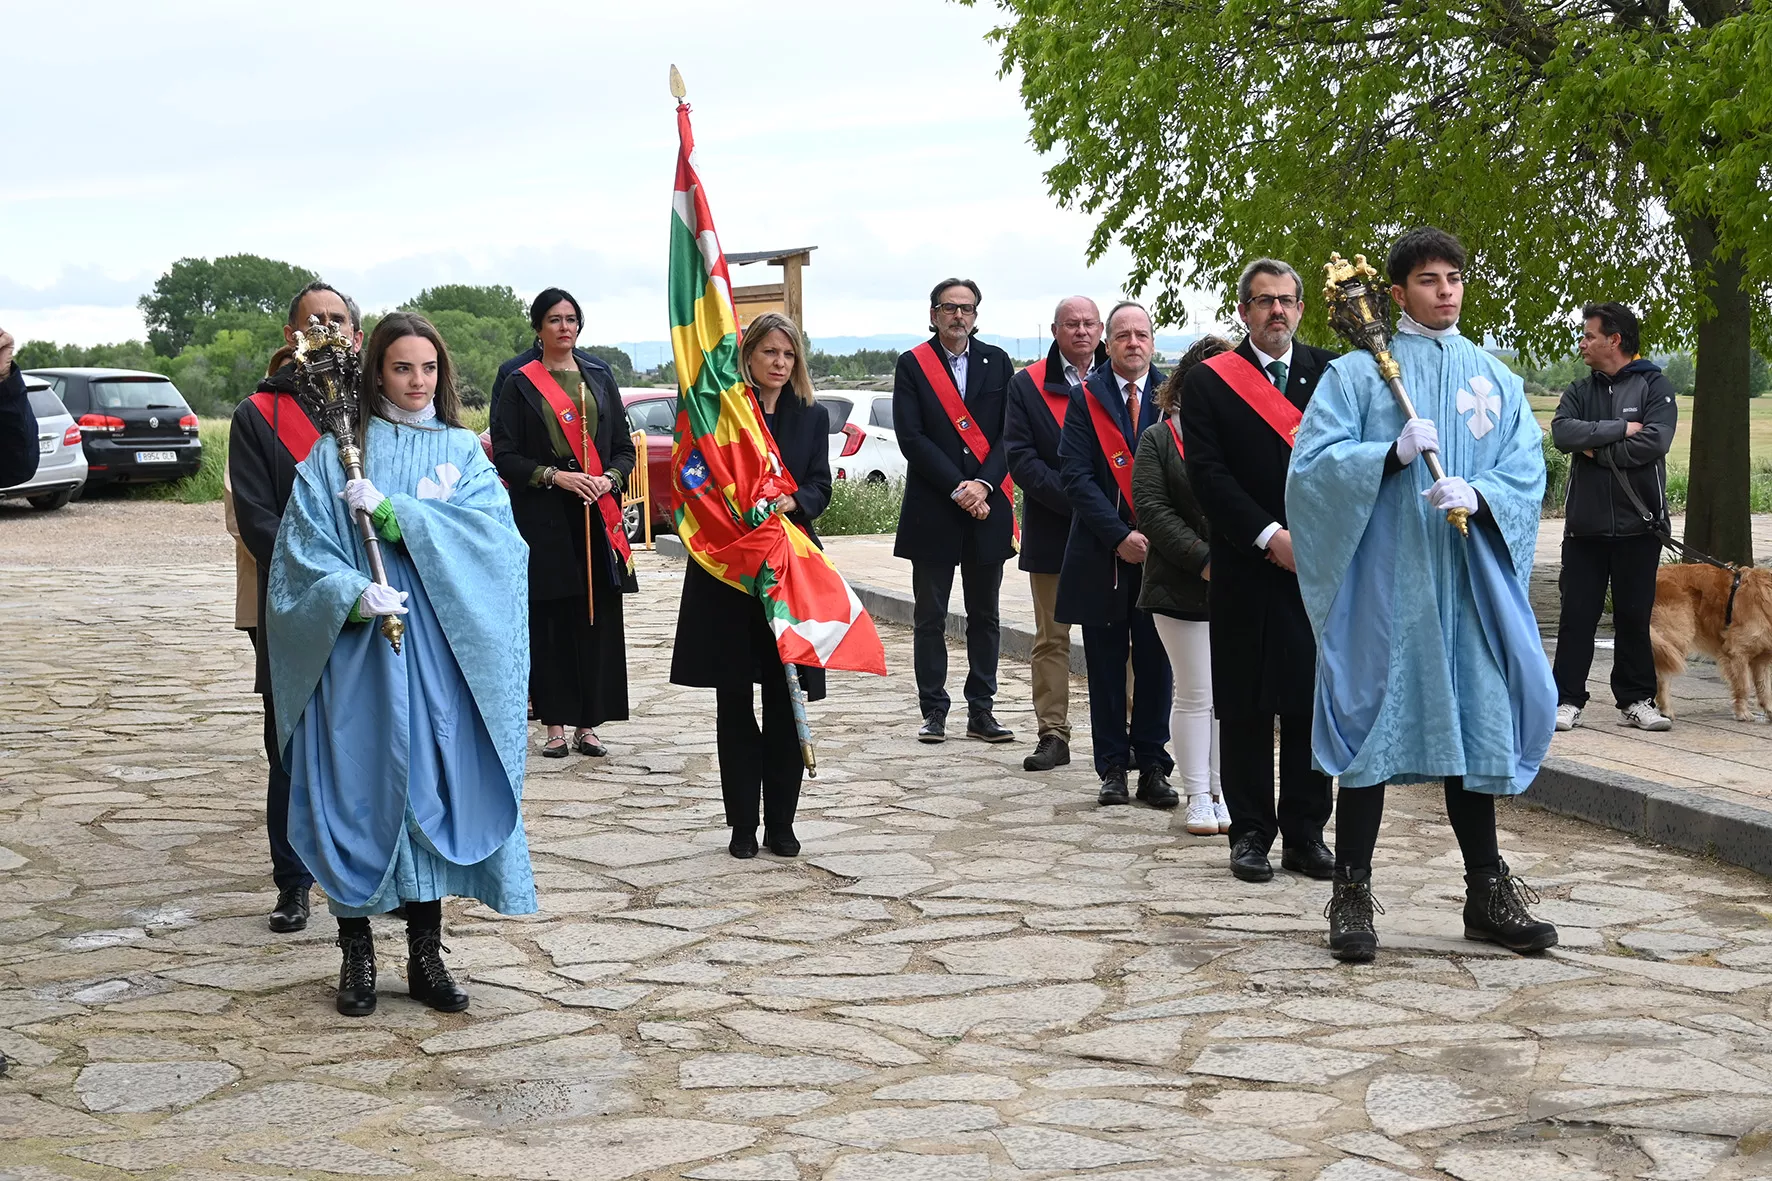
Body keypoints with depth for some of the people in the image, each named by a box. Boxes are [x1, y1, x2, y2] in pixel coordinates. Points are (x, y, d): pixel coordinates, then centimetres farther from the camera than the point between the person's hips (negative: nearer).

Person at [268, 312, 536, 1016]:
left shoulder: (462, 450, 11)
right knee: (359, 792, -2)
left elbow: (491, 529, -6)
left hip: (438, 653, 2)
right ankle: (356, 955, 10)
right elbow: (304, 548, -4)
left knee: (432, 791, 3)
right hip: (358, 653, -2)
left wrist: (393, 513, -15)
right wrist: (353, 593, -22)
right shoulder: (338, 453, 5)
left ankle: (425, 957, 14)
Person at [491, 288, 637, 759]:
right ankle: (556, 723, 5)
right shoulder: (521, 383, 3)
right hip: (543, 519, -3)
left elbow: (624, 447, 12)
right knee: (549, 619, -2)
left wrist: (608, 480, -7)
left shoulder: (600, 377, 12)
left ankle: (588, 724, 7)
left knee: (597, 616, 1)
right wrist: (555, 477, -14)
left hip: (597, 515, 3)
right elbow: (504, 454, -2)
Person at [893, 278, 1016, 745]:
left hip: (988, 508, 2)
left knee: (984, 615, 7)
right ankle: (933, 710, 9)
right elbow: (911, 438, -6)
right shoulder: (913, 365, 2)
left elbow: (1010, 434, 4)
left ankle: (981, 711, 13)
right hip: (933, 509, -2)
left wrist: (984, 484, -11)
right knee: (929, 617, 2)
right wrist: (956, 489, -13)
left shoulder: (997, 362, 9)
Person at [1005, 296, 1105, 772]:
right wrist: (1072, 498, -14)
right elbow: (1021, 458, -3)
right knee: (1051, 638, 5)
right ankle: (1053, 735, 11)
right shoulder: (1027, 386, 4)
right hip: (1052, 532, 0)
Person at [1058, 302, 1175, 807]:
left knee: (1155, 663, 4)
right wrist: (1120, 535, -13)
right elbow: (1076, 476, -5)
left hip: (1160, 552, 1)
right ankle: (1113, 767, 12)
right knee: (1106, 665, 4)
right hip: (1103, 556, -1)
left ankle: (1153, 766, 10)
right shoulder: (1085, 399, 2)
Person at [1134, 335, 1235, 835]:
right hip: (1183, 588, -1)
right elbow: (1151, 508, -5)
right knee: (1193, 695, 3)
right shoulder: (1159, 439, 3)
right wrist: (1202, 559, -14)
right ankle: (1197, 797, 11)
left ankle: (1222, 792, 15)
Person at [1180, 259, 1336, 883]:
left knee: (1313, 702, 5)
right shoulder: (1209, 382, 3)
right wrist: (1271, 537, -13)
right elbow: (1208, 475, -5)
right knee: (1246, 708, 3)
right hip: (1246, 570, -2)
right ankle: (1250, 833, 12)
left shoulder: (1331, 373, 10)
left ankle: (1306, 833, 13)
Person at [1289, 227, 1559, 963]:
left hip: (1470, 581, 3)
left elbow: (1527, 470, 4)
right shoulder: (1357, 372, 3)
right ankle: (1352, 896, 6)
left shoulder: (1495, 378, 13)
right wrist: (1393, 453, -19)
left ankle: (1487, 894, 17)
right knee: (1371, 727, -2)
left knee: (1474, 727, 7)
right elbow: (1312, 462, -6)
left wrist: (1477, 493, -16)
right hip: (1382, 581, -3)